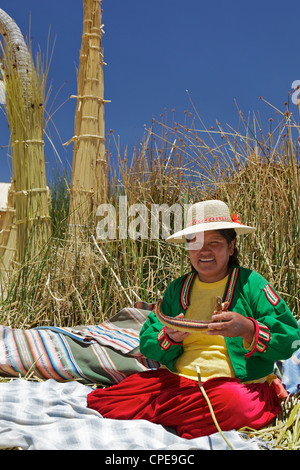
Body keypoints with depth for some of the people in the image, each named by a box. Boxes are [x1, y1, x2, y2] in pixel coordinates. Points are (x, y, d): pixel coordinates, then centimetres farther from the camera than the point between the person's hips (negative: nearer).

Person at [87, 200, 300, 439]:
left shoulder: (250, 284, 0)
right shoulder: (178, 289, 12)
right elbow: (147, 345, 9)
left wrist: (247, 328, -22)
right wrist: (168, 336, -14)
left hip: (237, 383, -3)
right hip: (177, 380, 4)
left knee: (235, 404, -40)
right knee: (102, 401, -12)